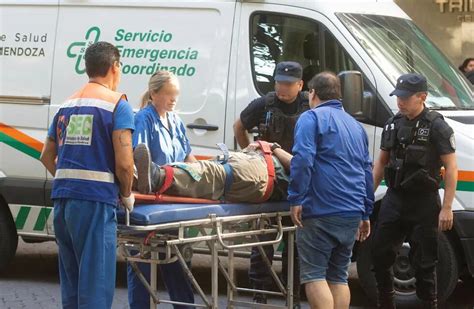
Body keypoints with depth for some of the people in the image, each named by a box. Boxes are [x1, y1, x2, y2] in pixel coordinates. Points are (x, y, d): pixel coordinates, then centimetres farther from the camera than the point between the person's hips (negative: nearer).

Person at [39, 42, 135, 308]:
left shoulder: (68, 105, 16)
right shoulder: (117, 103, -4)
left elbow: (47, 157, 20)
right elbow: (124, 163, -11)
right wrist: (127, 195, 5)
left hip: (63, 201, 7)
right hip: (96, 202, -7)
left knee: (71, 286, 14)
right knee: (95, 286, -5)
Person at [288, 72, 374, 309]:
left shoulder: (311, 118, -2)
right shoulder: (355, 125, 21)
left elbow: (303, 160, -18)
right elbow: (367, 171, 22)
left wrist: (296, 199, -17)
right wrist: (365, 214, 25)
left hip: (320, 212, -7)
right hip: (351, 214, 7)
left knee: (314, 275, -5)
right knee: (338, 277, 13)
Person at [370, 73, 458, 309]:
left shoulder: (436, 126, -8)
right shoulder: (393, 124, 9)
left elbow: (451, 168, -10)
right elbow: (381, 162, 19)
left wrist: (446, 208, -15)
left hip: (424, 203, -5)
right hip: (394, 199, 6)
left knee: (424, 262, -1)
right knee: (380, 254, 6)